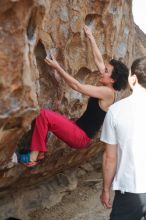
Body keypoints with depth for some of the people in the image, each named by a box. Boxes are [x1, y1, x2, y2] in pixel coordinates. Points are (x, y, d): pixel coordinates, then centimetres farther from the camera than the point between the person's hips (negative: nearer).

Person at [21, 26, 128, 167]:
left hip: (81, 137, -10)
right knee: (46, 116, 8)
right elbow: (98, 60, 14)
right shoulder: (107, 89, 7)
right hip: (79, 130, 10)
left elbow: (77, 86, -21)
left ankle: (34, 156, -14)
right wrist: (91, 38, 21)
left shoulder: (107, 92, -18)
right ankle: (39, 152, 6)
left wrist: (57, 67, -19)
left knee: (44, 115, -19)